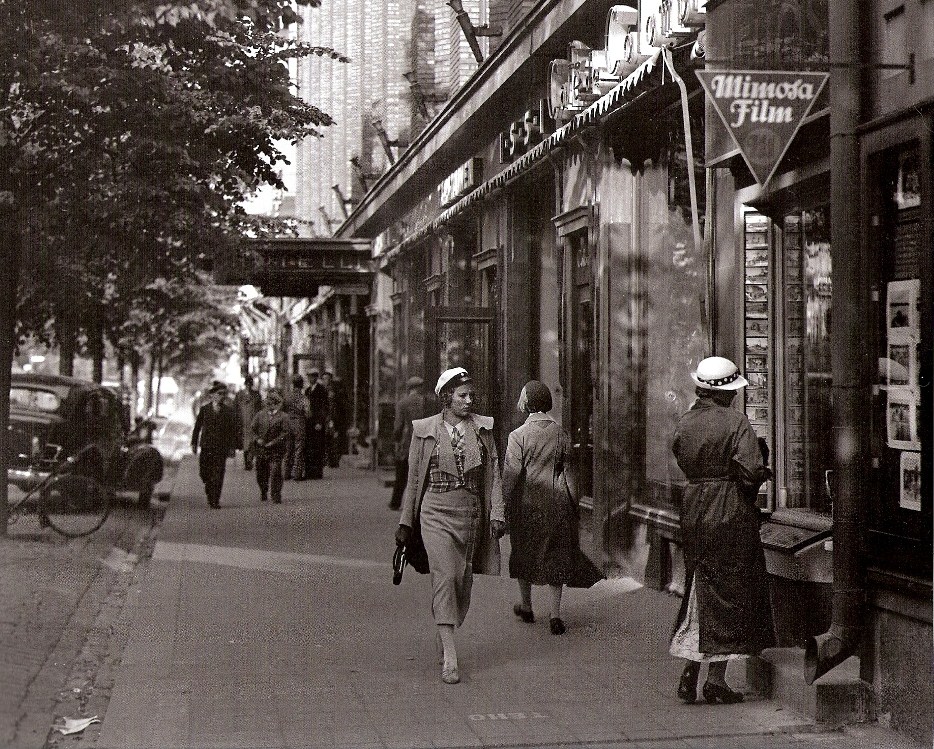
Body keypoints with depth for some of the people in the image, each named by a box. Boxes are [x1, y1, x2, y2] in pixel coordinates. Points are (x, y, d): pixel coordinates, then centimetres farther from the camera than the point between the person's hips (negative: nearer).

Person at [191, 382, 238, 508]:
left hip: (221, 447, -1)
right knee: (204, 473, 4)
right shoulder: (204, 409, 6)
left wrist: (232, 447, -2)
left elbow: (233, 430, 3)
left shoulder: (229, 411, 3)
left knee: (218, 476, -6)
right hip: (206, 447, 1)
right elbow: (197, 427, 9)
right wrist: (194, 443, 4)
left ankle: (215, 500, -1)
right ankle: (209, 491, 30)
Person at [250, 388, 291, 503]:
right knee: (261, 473, 11)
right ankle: (263, 493, 33)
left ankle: (276, 496, -7)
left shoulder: (283, 416, -2)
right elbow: (252, 428, 11)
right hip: (261, 449, 4)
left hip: (276, 450, -4)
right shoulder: (260, 414, 10)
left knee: (275, 472, -13)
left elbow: (286, 432, -8)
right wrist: (257, 439, -7)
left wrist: (273, 442, -14)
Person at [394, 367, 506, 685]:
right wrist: (405, 522, 10)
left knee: (463, 582, 8)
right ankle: (450, 658, -20)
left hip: (471, 514, 3)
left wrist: (497, 514, -4)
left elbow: (494, 474, 7)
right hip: (436, 512, -3)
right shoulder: (424, 430, 1)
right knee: (445, 577, -16)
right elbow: (413, 478, 8)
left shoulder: (483, 429, 7)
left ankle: (444, 637, 30)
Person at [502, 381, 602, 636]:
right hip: (555, 503, 2)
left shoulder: (519, 435, -11)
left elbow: (511, 476, -11)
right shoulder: (560, 433, -1)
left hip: (526, 502, -2)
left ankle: (527, 607, 29)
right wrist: (573, 507, 11)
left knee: (524, 554, 16)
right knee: (556, 556, 7)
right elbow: (568, 471, 4)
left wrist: (506, 507, -4)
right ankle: (555, 613, 1)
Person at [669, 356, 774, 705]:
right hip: (732, 514, -5)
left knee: (700, 587, 17)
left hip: (693, 511, 5)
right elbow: (751, 471, -18)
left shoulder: (684, 424, 4)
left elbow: (682, 462, 7)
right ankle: (716, 680, 4)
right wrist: (763, 474, 3)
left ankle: (690, 668, 14)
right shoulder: (736, 421, -12)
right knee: (730, 589, 3)